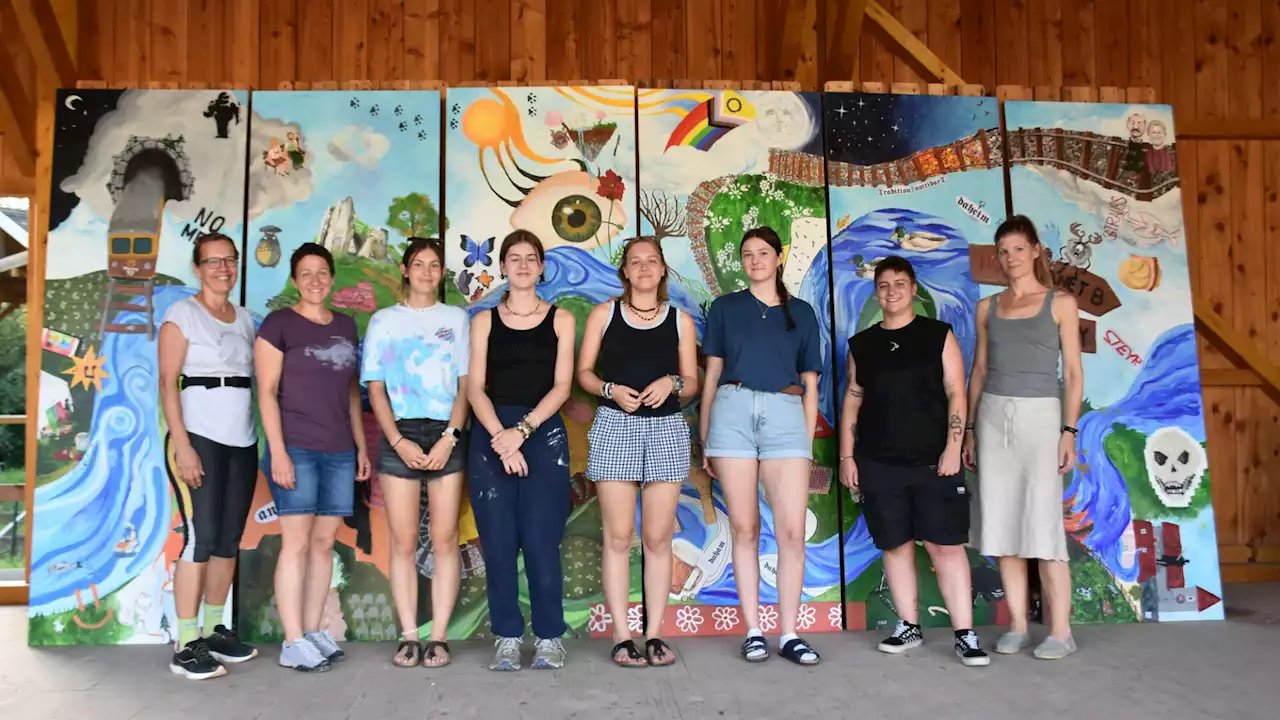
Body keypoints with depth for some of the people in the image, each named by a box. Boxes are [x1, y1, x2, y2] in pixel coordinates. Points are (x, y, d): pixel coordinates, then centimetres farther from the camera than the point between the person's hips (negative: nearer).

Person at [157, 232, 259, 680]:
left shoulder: (246, 319, 14)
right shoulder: (182, 314, -1)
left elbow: (254, 379, 12)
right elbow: (168, 383, -7)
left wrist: (265, 441, 4)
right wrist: (181, 445, -16)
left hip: (242, 440, 6)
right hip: (200, 437, -5)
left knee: (230, 539, 7)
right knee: (201, 536, -8)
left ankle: (215, 631, 18)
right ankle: (186, 646, 0)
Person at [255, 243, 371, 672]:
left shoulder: (346, 327, 14)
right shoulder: (278, 324, -1)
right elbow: (267, 392, -6)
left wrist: (361, 446, 13)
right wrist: (278, 451, -14)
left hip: (340, 452, 5)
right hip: (296, 449, -5)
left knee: (325, 542, 7)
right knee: (297, 542, -5)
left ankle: (313, 632, 16)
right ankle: (293, 643, 1)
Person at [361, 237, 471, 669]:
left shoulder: (456, 318, 11)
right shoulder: (383, 321, 11)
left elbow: (465, 385, 5)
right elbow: (375, 388, 6)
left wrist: (449, 438, -8)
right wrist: (398, 442, -8)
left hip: (446, 436, 0)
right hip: (399, 438, 0)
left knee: (445, 539, -2)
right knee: (403, 541, 0)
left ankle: (439, 637, 4)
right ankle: (409, 636, 8)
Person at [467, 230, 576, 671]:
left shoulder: (560, 319, 9)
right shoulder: (485, 321, 10)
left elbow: (561, 386, -1)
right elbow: (475, 388, 1)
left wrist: (523, 430, -14)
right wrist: (501, 437, -14)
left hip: (543, 433, -1)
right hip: (491, 435, 1)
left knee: (541, 541, -5)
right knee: (498, 542, 0)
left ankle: (549, 636, 9)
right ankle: (507, 636, 11)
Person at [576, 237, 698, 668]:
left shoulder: (680, 320, 11)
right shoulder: (604, 314, 8)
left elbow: (692, 382, 10)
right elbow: (583, 372, 7)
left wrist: (671, 383, -11)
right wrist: (611, 389, -11)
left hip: (667, 429, 1)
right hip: (615, 427, -1)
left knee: (658, 538, 2)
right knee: (619, 536, -2)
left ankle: (654, 635, 10)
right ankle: (622, 636, 5)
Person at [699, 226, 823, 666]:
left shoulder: (801, 312, 17)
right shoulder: (725, 308, 15)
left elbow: (810, 383, 15)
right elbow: (711, 373, 12)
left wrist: (808, 440, 7)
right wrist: (704, 436, 5)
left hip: (786, 415, 1)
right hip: (733, 411, 0)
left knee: (792, 530, -7)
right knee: (744, 528, 1)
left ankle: (789, 634, 2)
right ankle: (753, 632, 8)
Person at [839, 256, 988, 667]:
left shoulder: (939, 335, 4)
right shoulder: (862, 344, 10)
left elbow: (956, 394, 0)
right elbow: (852, 402, 10)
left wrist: (953, 448, -9)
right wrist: (846, 456, 5)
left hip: (932, 460, -2)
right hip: (879, 463, 2)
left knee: (946, 544, -3)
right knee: (895, 544, 7)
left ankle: (964, 634, 2)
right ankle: (908, 627, 19)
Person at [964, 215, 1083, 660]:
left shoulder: (1061, 303, 4)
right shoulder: (987, 308, 12)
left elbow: (1073, 373, 1)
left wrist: (1069, 430, -8)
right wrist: (969, 429, 8)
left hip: (1040, 417, -3)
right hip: (994, 417, 4)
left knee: (1043, 523, -5)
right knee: (1002, 523, 3)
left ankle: (1060, 632, 3)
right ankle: (1017, 626, 12)